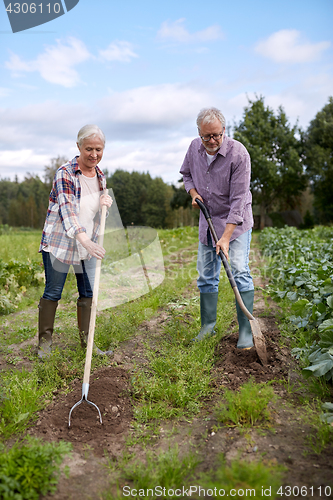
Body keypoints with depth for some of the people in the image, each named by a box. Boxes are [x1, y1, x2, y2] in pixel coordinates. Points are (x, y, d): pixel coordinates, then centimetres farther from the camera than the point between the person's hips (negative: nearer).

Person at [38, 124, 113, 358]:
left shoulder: (100, 175, 6)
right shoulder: (65, 173, -14)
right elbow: (67, 209, -26)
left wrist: (106, 200, -8)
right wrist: (85, 240, -38)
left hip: (89, 243, 6)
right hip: (60, 242, -6)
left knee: (89, 293, 9)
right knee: (53, 292, 3)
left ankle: (87, 340, 23)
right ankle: (45, 340, 20)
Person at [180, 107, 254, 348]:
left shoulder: (238, 154, -21)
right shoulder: (195, 147, -4)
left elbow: (238, 200, -24)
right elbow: (186, 173, 17)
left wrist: (226, 237, -29)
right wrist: (194, 193, -5)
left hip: (236, 221, -5)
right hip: (208, 220, 5)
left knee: (239, 272, -12)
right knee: (206, 275, 8)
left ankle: (246, 332, -3)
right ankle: (208, 326, 21)